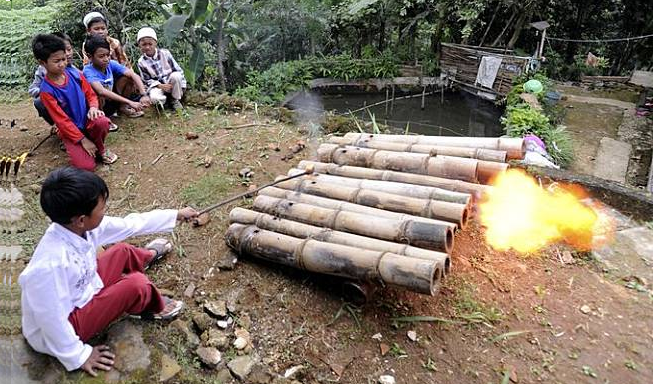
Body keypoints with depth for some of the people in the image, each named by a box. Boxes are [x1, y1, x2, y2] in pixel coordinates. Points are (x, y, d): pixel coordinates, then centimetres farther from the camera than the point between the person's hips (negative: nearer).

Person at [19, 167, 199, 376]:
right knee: (136, 284, -23)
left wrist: (176, 215, 4)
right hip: (65, 326, -8)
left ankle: (148, 257, 49)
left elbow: (129, 224, -3)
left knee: (122, 251, 14)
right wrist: (77, 356, -16)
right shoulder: (51, 265, -40)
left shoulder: (77, 227, -16)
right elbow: (52, 321, -30)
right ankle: (155, 307, 12)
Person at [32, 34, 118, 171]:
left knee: (102, 122, -35)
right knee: (86, 166, -24)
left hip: (87, 119, 3)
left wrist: (93, 107, -17)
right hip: (69, 130, -3)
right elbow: (61, 120, -15)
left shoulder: (74, 73, -4)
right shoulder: (46, 90, -15)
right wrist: (83, 140, -18)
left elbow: (90, 94, 7)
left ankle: (100, 149, -3)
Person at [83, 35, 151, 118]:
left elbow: (134, 75, -19)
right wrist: (129, 102, -49)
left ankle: (123, 106, 4)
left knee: (129, 77, -10)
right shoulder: (88, 71, -25)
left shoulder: (111, 64, -11)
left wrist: (144, 95, -35)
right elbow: (102, 92, -42)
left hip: (111, 101, 5)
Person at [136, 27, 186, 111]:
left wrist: (181, 86, -9)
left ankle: (176, 100, -10)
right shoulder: (142, 62, -8)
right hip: (157, 85, -1)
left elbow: (178, 70, -5)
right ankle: (165, 99, 5)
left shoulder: (165, 53, -10)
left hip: (170, 82, 1)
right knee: (154, 98, -35)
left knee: (176, 76, -34)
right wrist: (160, 86, -20)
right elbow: (147, 80, -2)